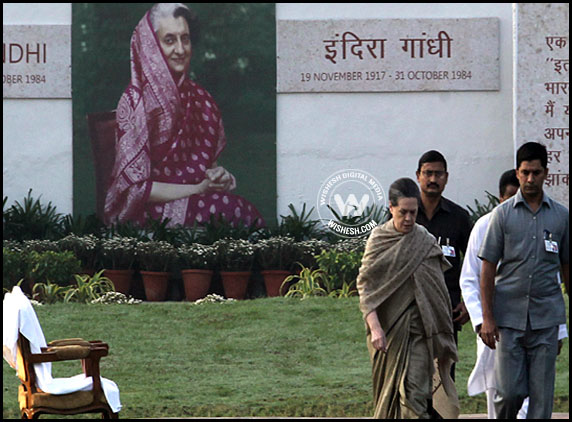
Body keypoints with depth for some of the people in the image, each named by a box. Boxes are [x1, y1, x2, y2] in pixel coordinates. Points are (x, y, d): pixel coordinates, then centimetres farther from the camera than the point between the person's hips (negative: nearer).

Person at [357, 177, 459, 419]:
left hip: (419, 327, 0)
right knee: (389, 388, 9)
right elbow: (365, 286, -5)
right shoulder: (378, 240, 0)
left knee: (415, 390, -11)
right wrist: (374, 326, -18)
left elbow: (436, 290, 9)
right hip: (388, 327, 0)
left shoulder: (426, 242, 4)